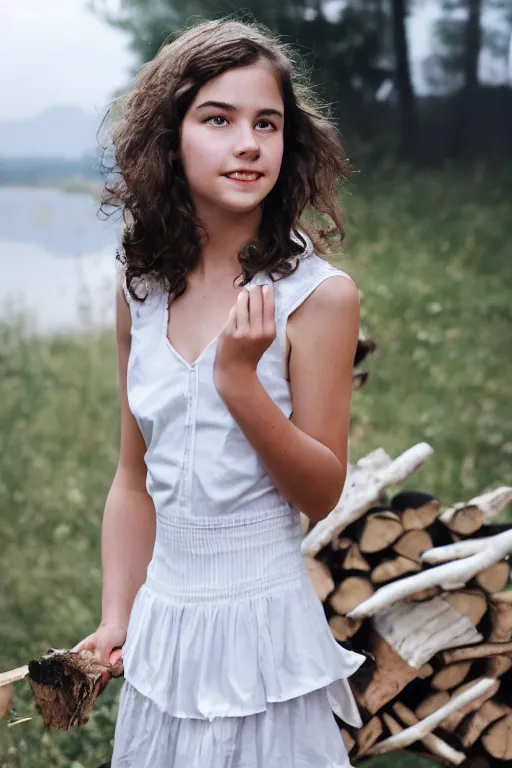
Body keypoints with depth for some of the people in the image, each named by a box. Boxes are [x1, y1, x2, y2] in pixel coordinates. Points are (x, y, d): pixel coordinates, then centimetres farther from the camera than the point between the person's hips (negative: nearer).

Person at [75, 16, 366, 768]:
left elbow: (322, 493, -11)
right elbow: (135, 479, 9)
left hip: (261, 622, -4)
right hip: (162, 625, 4)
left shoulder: (320, 295, -12)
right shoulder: (143, 292, 2)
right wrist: (116, 621, 4)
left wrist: (239, 376, -23)